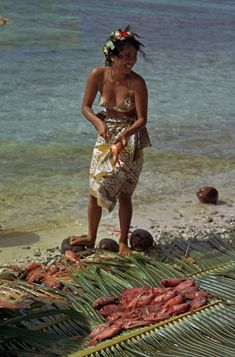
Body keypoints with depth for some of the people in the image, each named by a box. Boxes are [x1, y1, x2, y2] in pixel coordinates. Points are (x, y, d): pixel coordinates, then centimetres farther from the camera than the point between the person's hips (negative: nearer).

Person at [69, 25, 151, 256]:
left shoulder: (137, 83, -22)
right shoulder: (98, 75, -13)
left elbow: (142, 119, -19)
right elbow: (86, 107, -6)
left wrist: (123, 136, -35)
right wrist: (98, 123, -25)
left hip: (131, 138, -3)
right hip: (106, 136, 3)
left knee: (124, 193, 1)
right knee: (95, 188, 8)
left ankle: (123, 242, 17)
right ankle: (91, 238, 24)